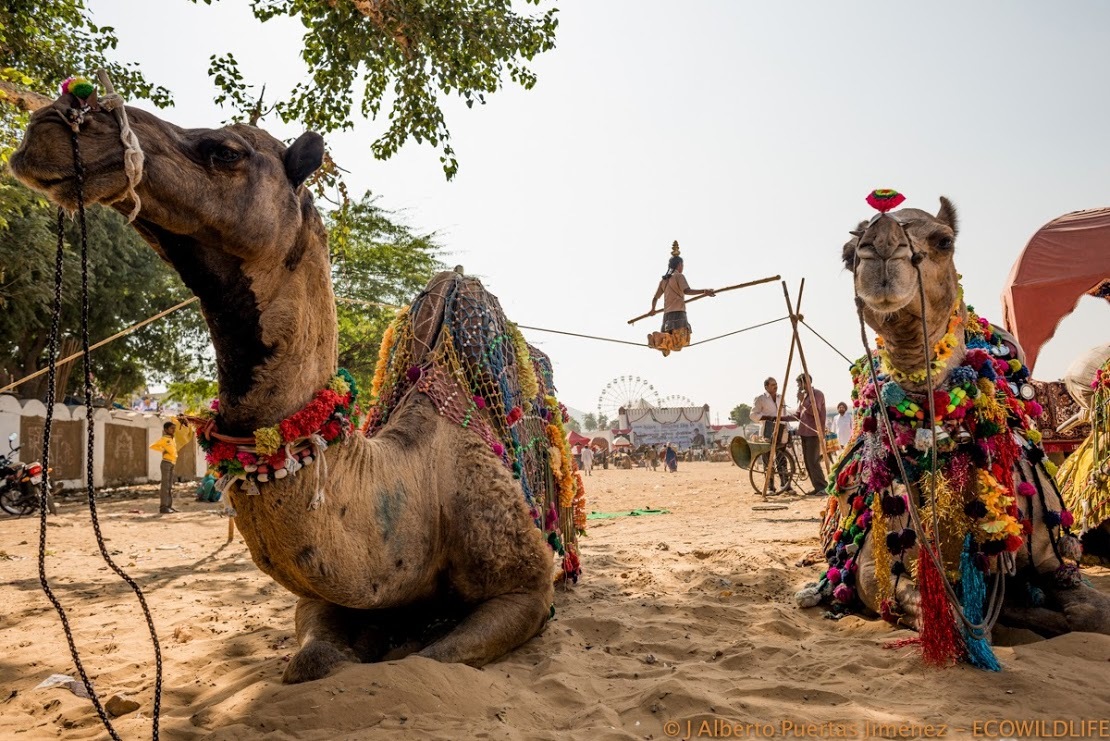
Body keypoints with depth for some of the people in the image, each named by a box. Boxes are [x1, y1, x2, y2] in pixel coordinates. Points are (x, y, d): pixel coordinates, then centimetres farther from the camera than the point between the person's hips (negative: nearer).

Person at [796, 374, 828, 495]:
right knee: (807, 461, 7)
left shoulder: (817, 394, -9)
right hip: (804, 432, 9)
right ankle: (816, 487, 12)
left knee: (812, 461, -13)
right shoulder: (803, 395, 16)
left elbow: (815, 412, -20)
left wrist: (802, 401, -20)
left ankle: (822, 487, -7)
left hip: (814, 433, -9)